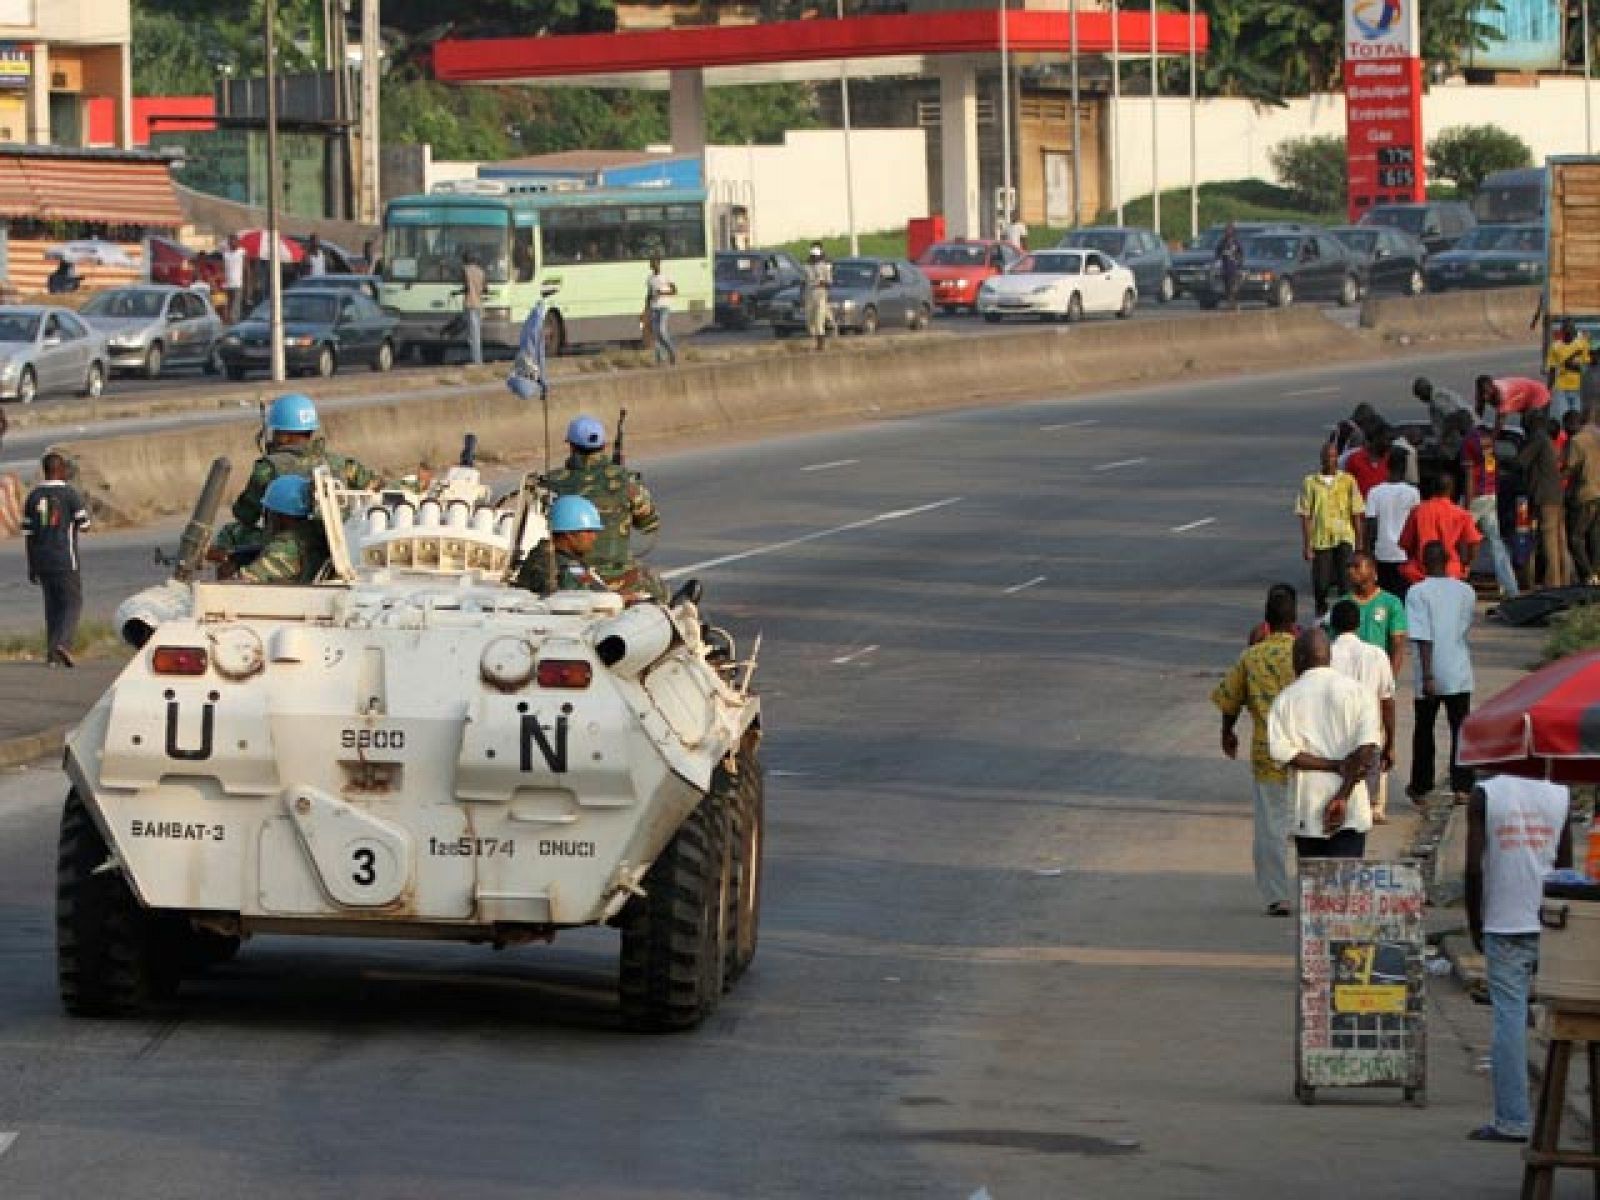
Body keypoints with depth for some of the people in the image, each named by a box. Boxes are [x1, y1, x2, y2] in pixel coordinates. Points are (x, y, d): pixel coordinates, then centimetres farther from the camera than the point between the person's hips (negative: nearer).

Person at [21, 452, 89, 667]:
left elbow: (27, 533, 6)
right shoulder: (70, 494, -9)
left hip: (41, 561, 5)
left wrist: (31, 566, 11)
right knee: (73, 605, 2)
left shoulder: (33, 496, 5)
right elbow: (84, 525, -8)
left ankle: (53, 655, 10)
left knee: (53, 606, 15)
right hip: (65, 560, -5)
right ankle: (61, 643, -20)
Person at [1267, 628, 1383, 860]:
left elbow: (1281, 751, -11)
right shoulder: (1357, 691, 1)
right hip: (1351, 813, -1)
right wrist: (1343, 796, -11)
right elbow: (1368, 746, -12)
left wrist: (1337, 766, -9)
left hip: (1306, 812, 1)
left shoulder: (1286, 699, 2)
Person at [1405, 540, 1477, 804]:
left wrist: (1427, 676, -17)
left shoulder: (1418, 593, -11)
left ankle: (1420, 788, 21)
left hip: (1431, 676, -2)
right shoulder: (1466, 591, 1)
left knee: (1423, 731, 13)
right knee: (1461, 730, 5)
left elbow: (1423, 637, -16)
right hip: (1460, 674, 2)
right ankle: (1462, 786, -3)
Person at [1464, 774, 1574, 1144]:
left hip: (1504, 924, -2)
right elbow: (1566, 867, 4)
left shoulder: (1484, 795, -4)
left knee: (1509, 1017, -1)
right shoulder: (1561, 796, 2)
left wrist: (1475, 926, 4)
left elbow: (1474, 868, -7)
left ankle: (1513, 1120, -4)